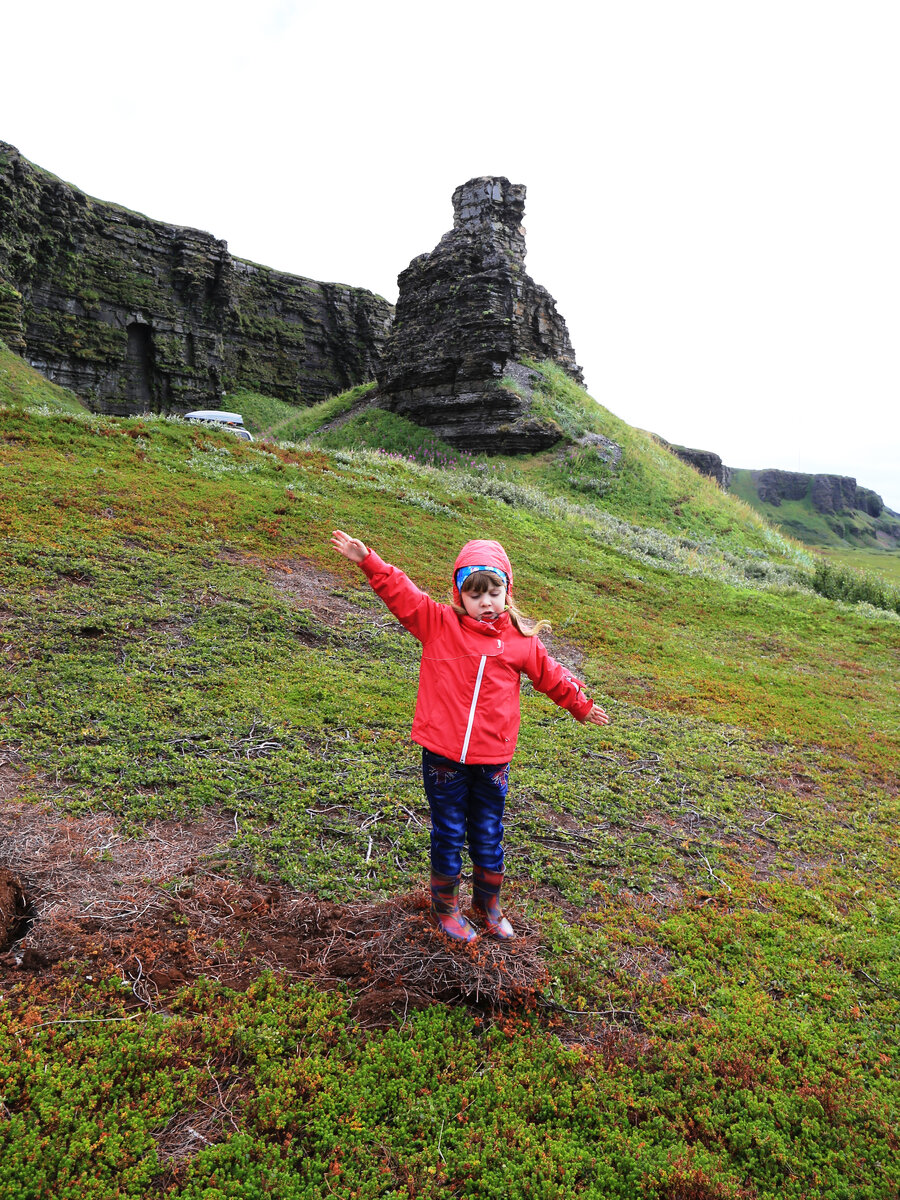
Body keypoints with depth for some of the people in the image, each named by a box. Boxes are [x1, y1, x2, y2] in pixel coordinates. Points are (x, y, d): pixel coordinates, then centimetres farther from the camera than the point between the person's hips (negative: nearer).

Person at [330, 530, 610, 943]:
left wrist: (580, 705, 25)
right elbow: (400, 592, -14)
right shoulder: (438, 624, -5)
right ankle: (445, 906, 36)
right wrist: (368, 561, -26)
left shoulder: (521, 639, 1)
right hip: (443, 756, -2)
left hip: (492, 759, 2)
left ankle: (488, 905, 41)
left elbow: (549, 674, 14)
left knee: (488, 836, 18)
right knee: (448, 834, 13)